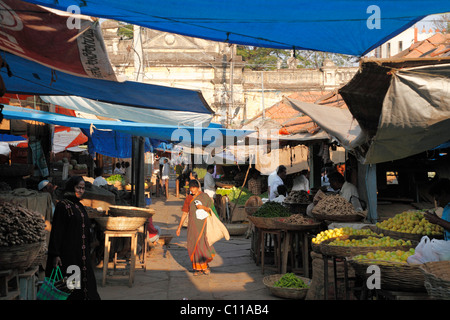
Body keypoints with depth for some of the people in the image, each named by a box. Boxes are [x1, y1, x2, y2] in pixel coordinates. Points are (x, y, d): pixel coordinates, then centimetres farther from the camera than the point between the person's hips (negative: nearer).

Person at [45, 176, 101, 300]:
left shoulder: (79, 206, 14)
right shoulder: (62, 206, -9)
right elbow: (56, 231, -14)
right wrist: (55, 254, -19)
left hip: (81, 254, 8)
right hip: (68, 253, -8)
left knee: (84, 282, 8)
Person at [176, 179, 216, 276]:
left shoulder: (205, 196, -1)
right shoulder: (189, 198, 10)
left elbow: (211, 211, 2)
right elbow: (185, 213, 14)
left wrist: (203, 207, -18)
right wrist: (179, 227, 13)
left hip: (202, 224, -4)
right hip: (192, 225, 4)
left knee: (200, 245, -10)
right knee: (192, 246, 2)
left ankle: (205, 265, 12)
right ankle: (198, 268, 14)